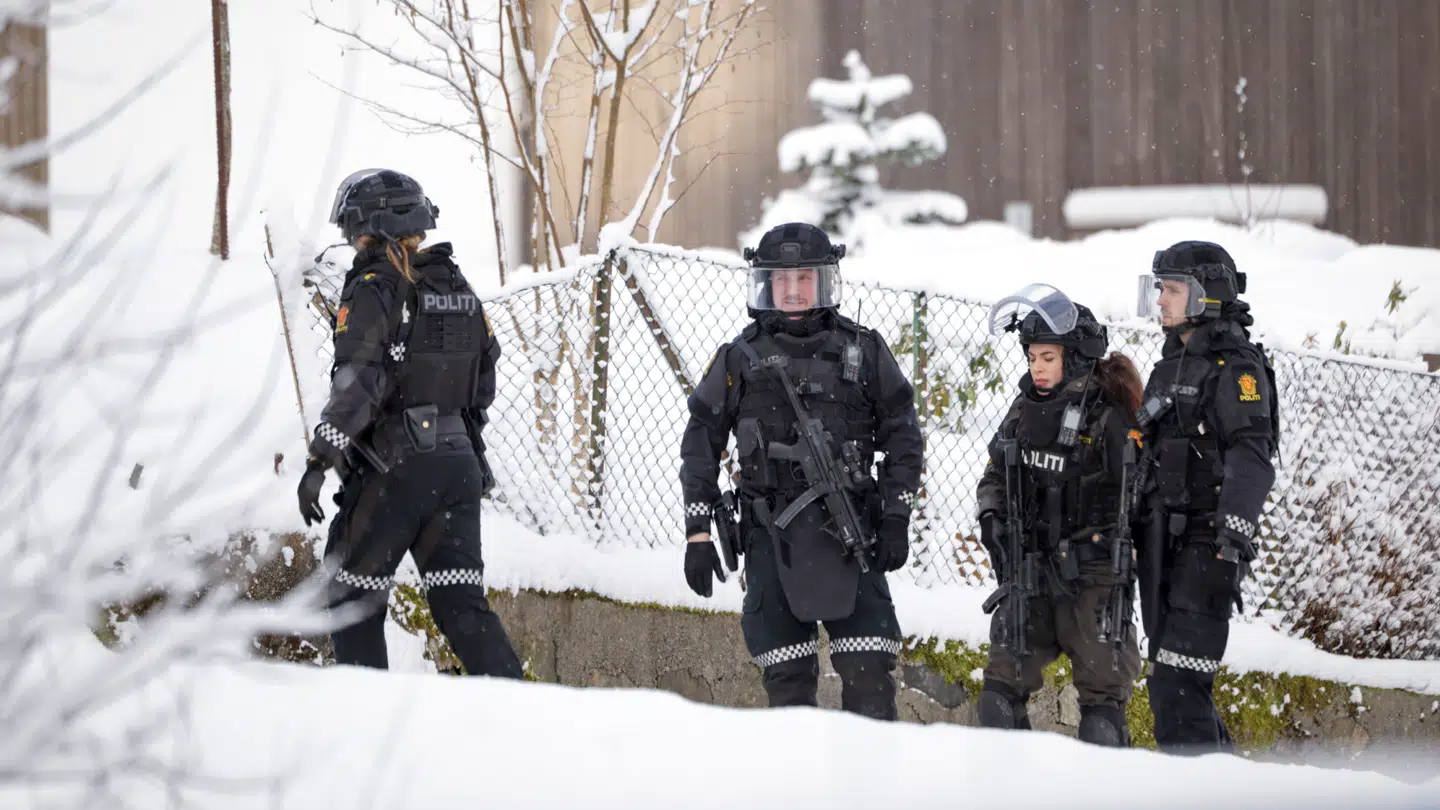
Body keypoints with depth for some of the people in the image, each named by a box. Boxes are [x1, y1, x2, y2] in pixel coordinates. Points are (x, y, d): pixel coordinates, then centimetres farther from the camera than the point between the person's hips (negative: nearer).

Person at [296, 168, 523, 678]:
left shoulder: (373, 289, -9)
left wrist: (320, 459, -20)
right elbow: (484, 382, 19)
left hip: (393, 465, -6)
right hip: (460, 463, 7)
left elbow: (358, 381, -19)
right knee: (461, 602, 5)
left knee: (352, 596, 8)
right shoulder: (459, 290, 13)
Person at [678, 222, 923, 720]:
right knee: (787, 679, -2)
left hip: (847, 532, 0)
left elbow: (902, 436, 12)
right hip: (770, 536, 0)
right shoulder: (740, 359, 8)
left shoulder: (863, 351, 9)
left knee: (868, 672, -7)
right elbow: (701, 442, 10)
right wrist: (697, 534, 3)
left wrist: (896, 519, 3)